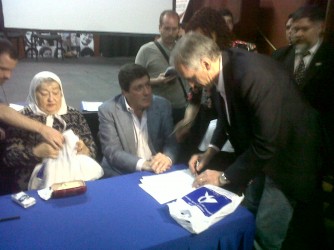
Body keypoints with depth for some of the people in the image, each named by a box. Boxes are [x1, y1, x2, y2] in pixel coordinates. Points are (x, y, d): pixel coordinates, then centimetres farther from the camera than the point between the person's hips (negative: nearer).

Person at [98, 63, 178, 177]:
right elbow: (112, 152, -13)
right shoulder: (108, 110, -8)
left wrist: (167, 158, -23)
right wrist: (143, 164, -28)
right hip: (121, 176, -2)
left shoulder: (162, 105, 0)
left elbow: (171, 141, -1)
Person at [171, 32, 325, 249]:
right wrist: (211, 151, -3)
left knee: (266, 232, -1)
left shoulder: (254, 75, -34)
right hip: (256, 150, 8)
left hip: (288, 153, -7)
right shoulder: (223, 69, -8)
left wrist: (225, 176, -19)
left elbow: (266, 143, -30)